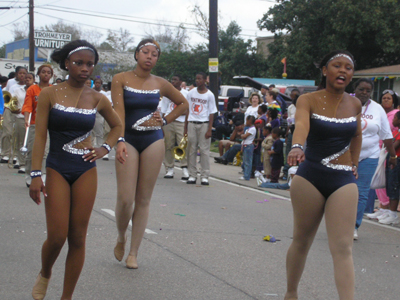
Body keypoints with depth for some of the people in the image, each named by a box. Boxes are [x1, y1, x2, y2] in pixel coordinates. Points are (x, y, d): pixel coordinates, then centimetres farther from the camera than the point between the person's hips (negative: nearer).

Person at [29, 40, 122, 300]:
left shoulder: (97, 99, 4)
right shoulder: (50, 94, -3)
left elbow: (117, 125, 21)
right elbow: (40, 136, -6)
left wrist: (105, 149, 5)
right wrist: (36, 175, -12)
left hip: (86, 171, 2)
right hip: (57, 170, -2)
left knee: (78, 238, 3)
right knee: (57, 236, -7)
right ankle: (45, 275, 26)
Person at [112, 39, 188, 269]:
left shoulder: (160, 84, 6)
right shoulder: (121, 80, -2)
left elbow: (183, 104, 20)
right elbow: (119, 111, -13)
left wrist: (165, 120, 6)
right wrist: (120, 141, -26)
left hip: (153, 140, 2)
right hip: (129, 140, -2)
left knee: (144, 199, 3)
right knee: (125, 199, -10)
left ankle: (134, 253, 12)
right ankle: (121, 238, 20)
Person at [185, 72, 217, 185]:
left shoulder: (209, 95, 1)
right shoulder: (191, 93, 9)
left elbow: (212, 113, 0)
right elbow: (188, 111, 13)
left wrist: (209, 130, -8)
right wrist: (185, 127, 7)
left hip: (204, 124, -3)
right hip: (191, 124, 3)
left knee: (204, 150, -3)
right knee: (191, 150, 2)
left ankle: (204, 176, 1)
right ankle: (192, 175, 8)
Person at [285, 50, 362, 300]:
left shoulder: (355, 104, 6)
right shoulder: (308, 100, -6)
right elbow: (301, 124, -28)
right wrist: (297, 147, -48)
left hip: (343, 181, 2)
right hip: (310, 177, -2)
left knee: (343, 248, -8)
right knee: (302, 240, 11)